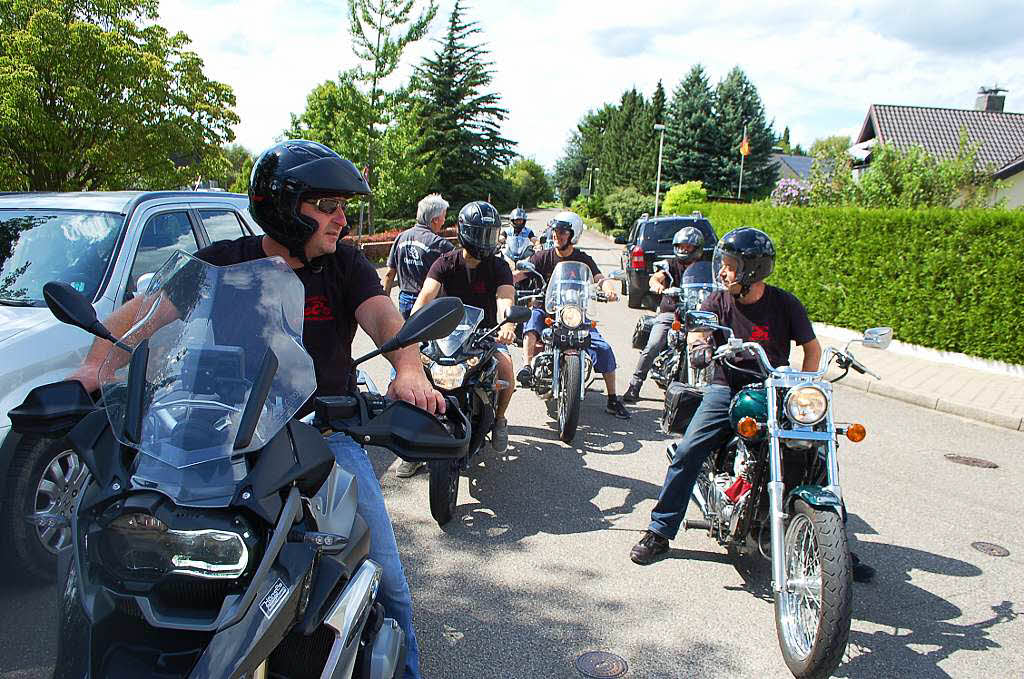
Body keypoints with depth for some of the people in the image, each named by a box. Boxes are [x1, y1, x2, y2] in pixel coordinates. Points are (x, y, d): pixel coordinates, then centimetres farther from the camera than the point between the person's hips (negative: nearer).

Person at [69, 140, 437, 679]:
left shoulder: (344, 263, 3)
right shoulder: (225, 263, 2)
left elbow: (382, 316, -15)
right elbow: (145, 308, -7)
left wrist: (409, 370, -37)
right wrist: (97, 363, -26)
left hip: (327, 432, 0)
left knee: (383, 577, -1)